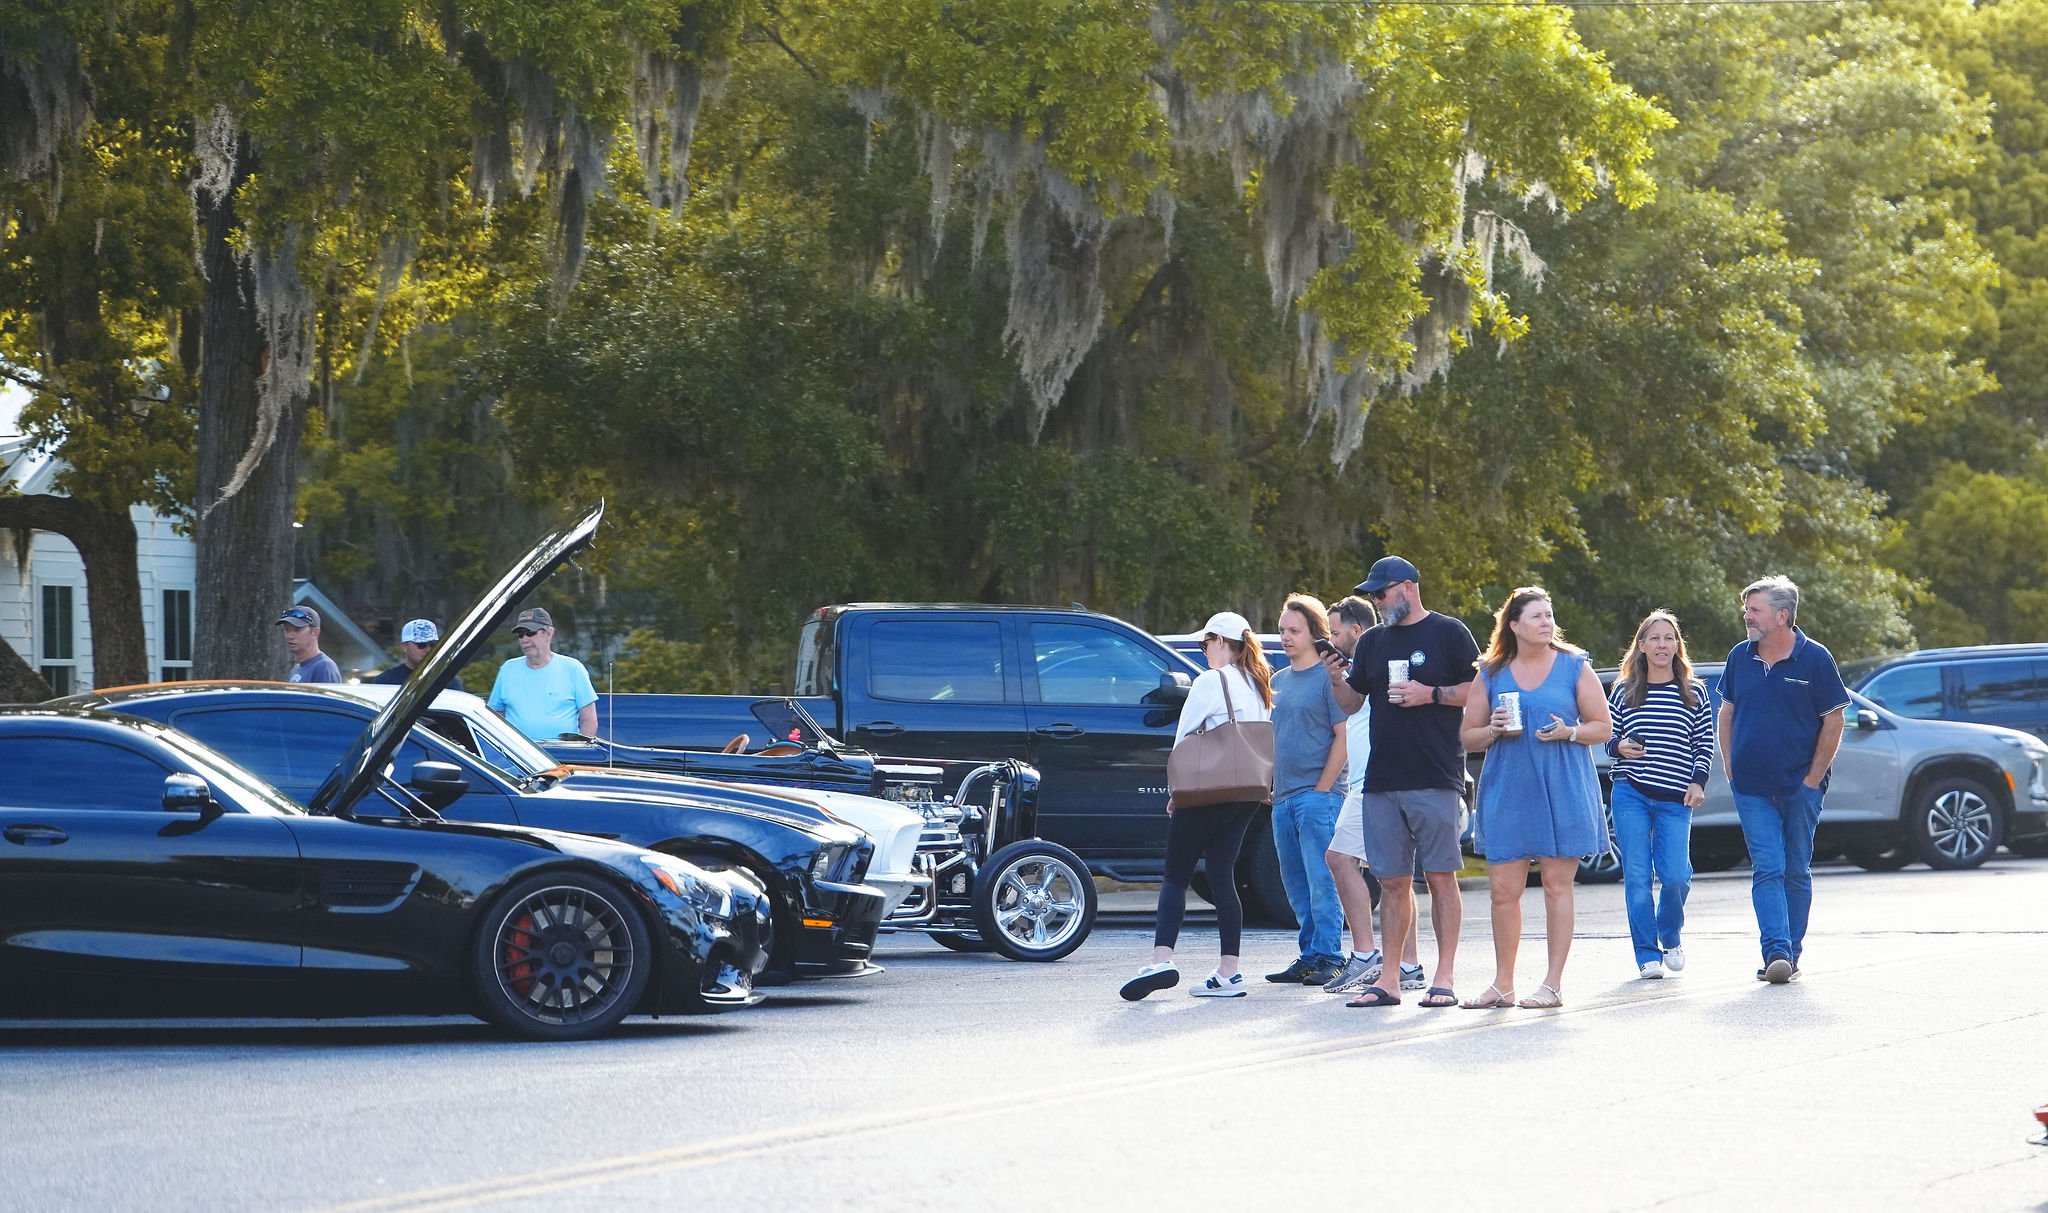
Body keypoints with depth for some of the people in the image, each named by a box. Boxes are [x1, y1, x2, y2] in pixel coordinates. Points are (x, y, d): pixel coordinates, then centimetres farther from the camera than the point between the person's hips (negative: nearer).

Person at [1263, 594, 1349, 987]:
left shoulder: (1329, 676, -5)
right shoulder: (1279, 680, 17)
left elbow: (1342, 737, -9)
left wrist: (1322, 788, -13)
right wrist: (1271, 787, 13)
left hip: (1318, 795, -8)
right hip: (1283, 798, 8)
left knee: (1321, 880, -8)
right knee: (1295, 884, 9)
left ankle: (1327, 956, -7)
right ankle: (1309, 955, 15)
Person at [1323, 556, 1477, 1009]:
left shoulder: (1449, 633, 1)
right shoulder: (1372, 642, 18)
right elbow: (1353, 702, 21)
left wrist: (1431, 694, -13)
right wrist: (1337, 681, 1)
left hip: (1436, 780, -5)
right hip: (1381, 780, 5)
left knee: (1441, 877, -3)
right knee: (1392, 881, 6)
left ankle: (1443, 978, -2)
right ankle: (1388, 980, 8)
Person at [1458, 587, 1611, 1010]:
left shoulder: (1575, 667, 6)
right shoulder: (1491, 674, 10)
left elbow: (1603, 727, 7)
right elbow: (1468, 735, 13)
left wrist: (1569, 732, -12)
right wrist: (1492, 730, -8)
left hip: (1563, 793, -2)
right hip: (1508, 792, 2)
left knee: (1557, 885, -2)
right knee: (1503, 889, 0)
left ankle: (1553, 984, 2)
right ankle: (1502, 985, 9)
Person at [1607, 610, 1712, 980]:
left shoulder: (1693, 692, 8)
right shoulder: (1623, 691, 8)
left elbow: (1705, 743, 10)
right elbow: (1608, 737, 14)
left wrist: (1698, 782, -2)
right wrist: (1619, 748, -8)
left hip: (1675, 800, 0)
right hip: (1630, 795, 0)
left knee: (1676, 876, -10)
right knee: (1637, 876, -5)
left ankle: (1671, 937, 19)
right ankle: (1648, 956, 2)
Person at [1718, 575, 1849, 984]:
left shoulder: (1814, 659, -6)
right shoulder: (1740, 657, 6)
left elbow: (1833, 722, -4)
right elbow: (1726, 714, 16)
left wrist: (1813, 778, -7)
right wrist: (1730, 767, 7)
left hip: (1800, 786, -2)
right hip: (1752, 789, 2)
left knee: (1796, 871, 6)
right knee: (1767, 869, -8)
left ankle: (1791, 952, 14)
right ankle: (1777, 952, -17)